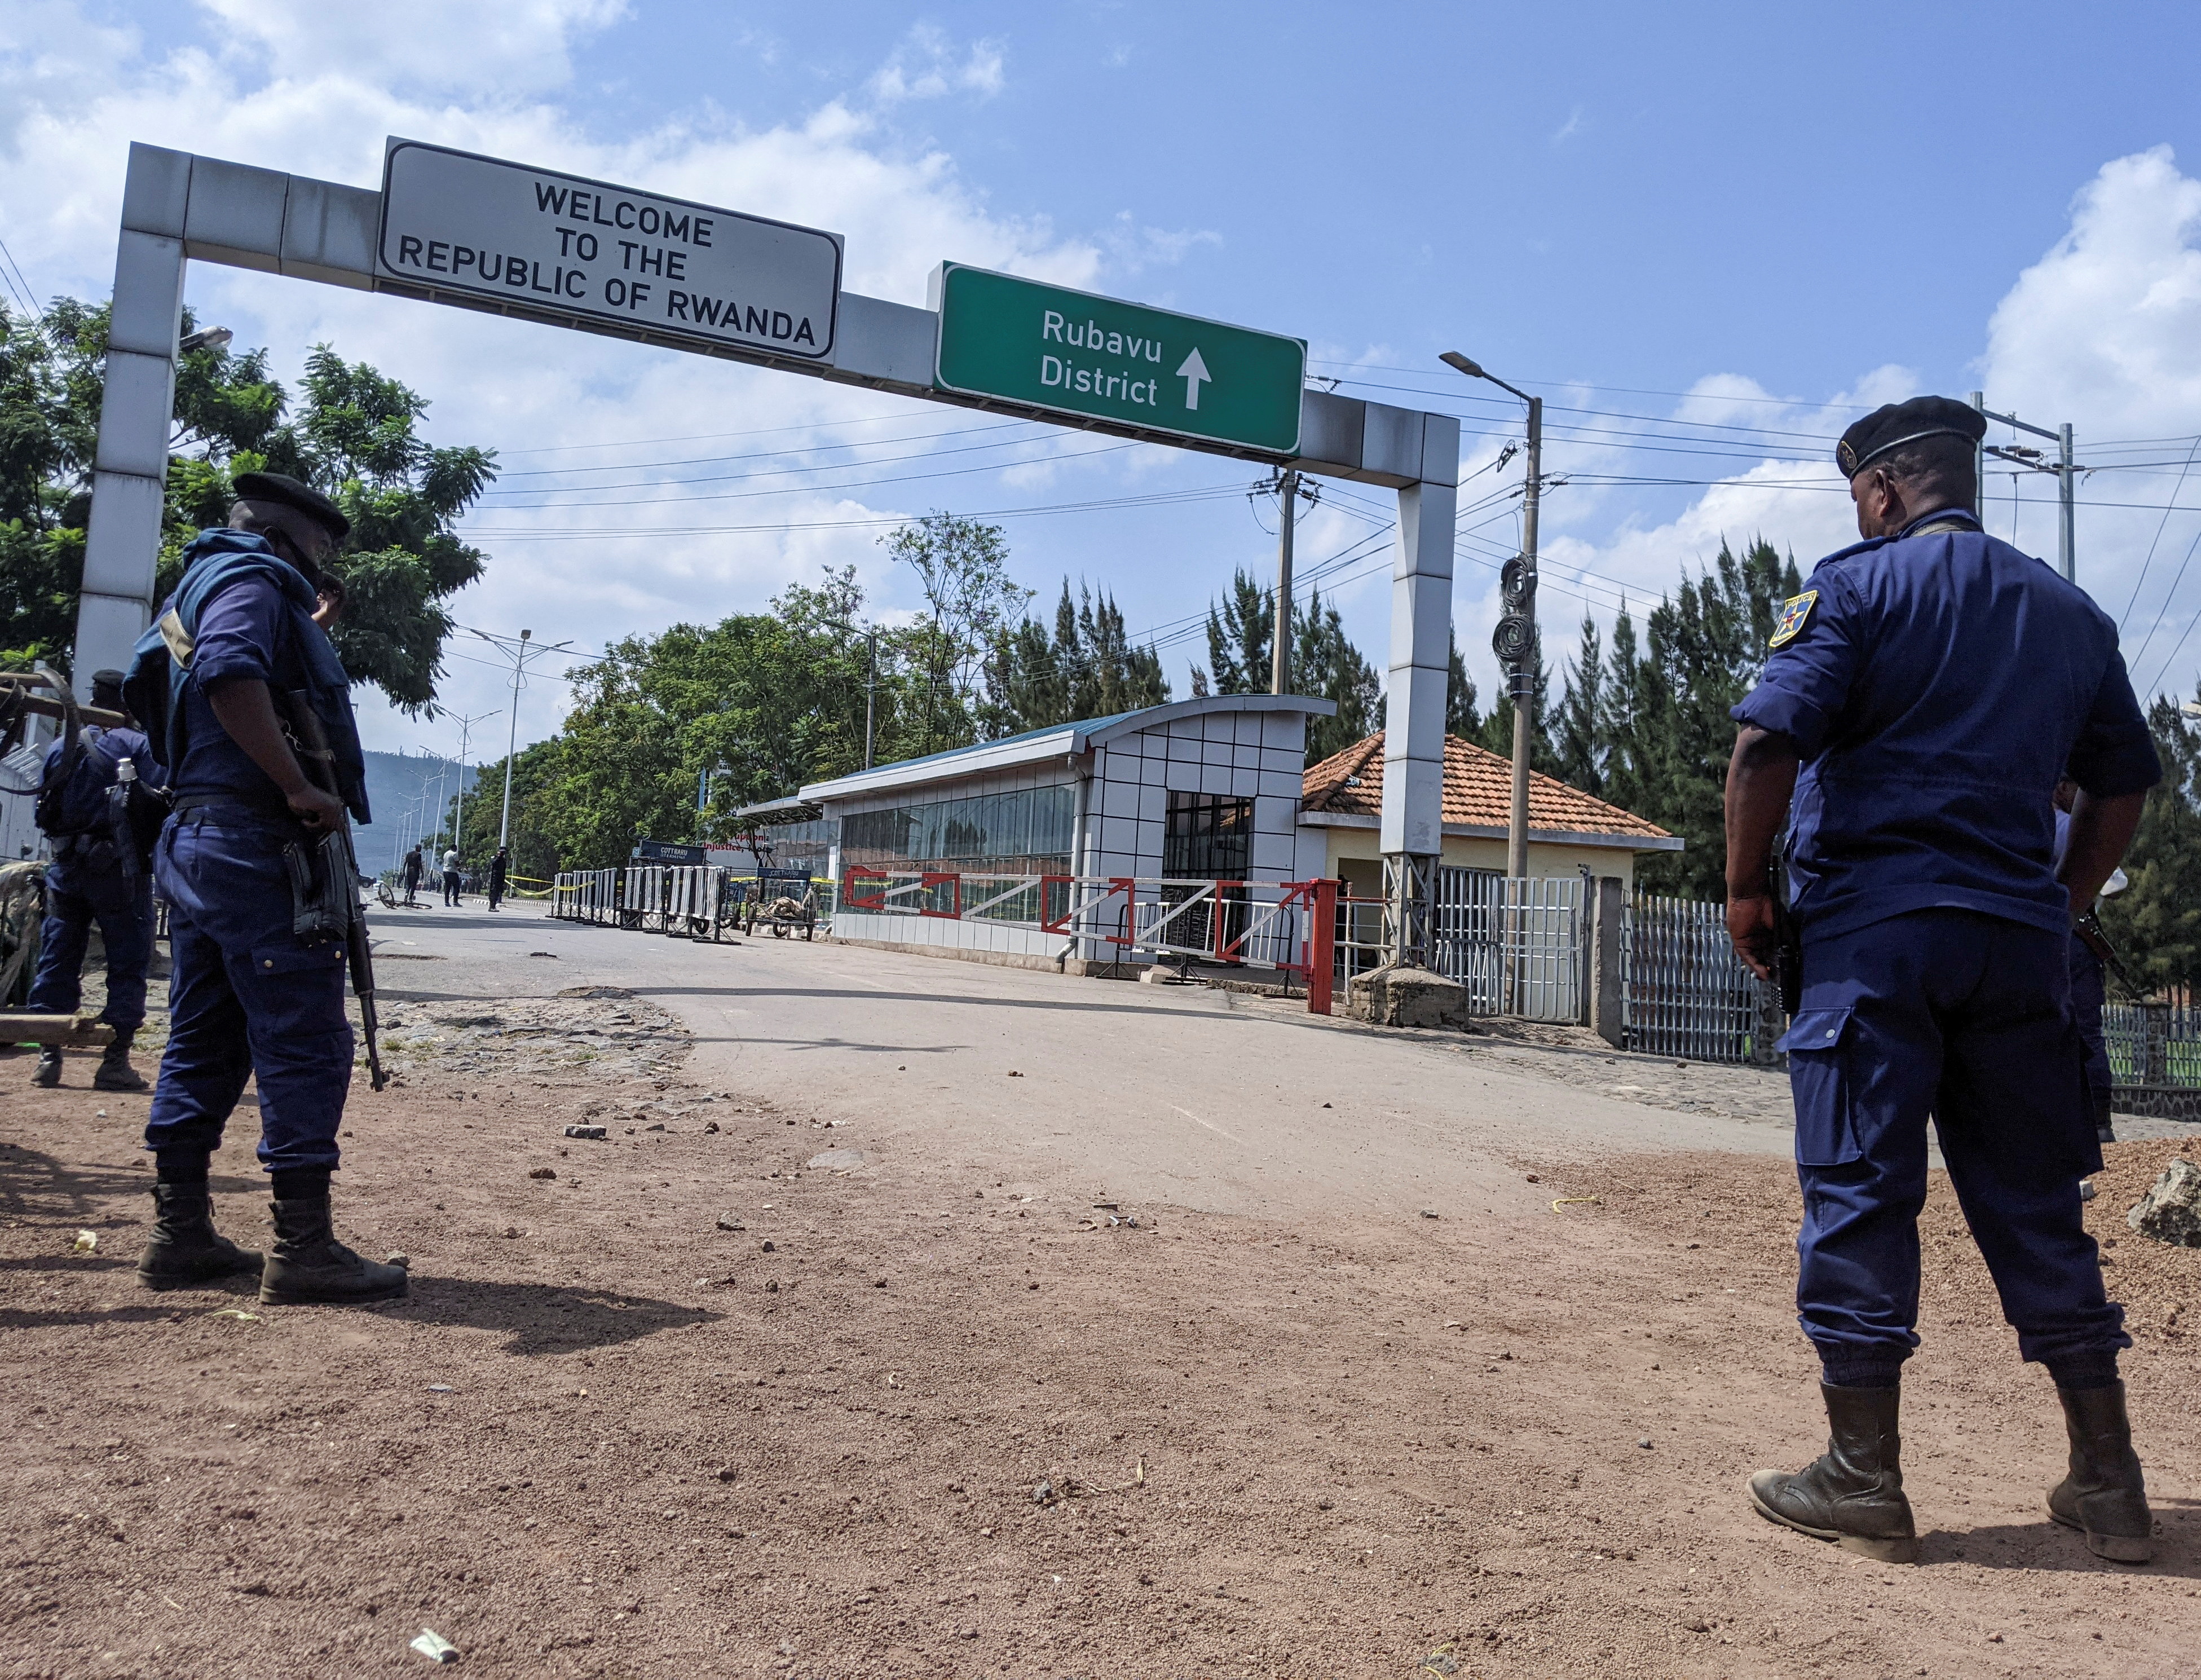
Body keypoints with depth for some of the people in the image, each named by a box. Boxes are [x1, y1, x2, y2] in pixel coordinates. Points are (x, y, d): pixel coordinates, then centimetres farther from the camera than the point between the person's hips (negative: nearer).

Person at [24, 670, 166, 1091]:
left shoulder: (60, 748, 11)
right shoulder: (137, 745, -4)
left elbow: (44, 809, 11)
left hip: (65, 866, 5)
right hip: (118, 867, -5)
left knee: (57, 962, 11)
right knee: (127, 965, 0)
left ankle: (49, 1057, 10)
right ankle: (115, 1063, -2)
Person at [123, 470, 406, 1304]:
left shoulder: (200, 587, 23)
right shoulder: (251, 582, -8)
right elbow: (231, 677, -28)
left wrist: (308, 637, 29)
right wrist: (302, 789, -25)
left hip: (194, 848, 10)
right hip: (258, 848, -10)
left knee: (203, 1044, 12)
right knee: (306, 1044, -8)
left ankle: (180, 1236, 17)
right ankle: (302, 1247, -7)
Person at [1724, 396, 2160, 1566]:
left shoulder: (1857, 585, -2)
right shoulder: (2069, 611, 17)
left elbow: (1768, 740, -15)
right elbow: (2125, 784, 20)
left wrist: (1745, 890, -5)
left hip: (1873, 931, -5)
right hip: (2019, 939, 6)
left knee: (1858, 1194, 0)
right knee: (2038, 1204, 13)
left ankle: (1864, 1480, 5)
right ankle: (2109, 1487, 20)